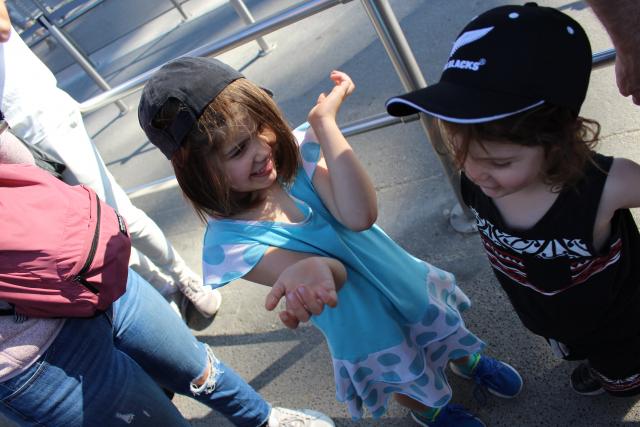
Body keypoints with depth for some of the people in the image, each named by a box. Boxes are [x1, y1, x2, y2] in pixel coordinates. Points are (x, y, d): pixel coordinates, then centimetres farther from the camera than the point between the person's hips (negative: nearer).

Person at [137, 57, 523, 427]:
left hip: (404, 282, 3)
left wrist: (325, 122, -41)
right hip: (365, 330, -2)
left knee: (443, 332, 30)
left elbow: (360, 216, -37)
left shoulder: (298, 150, -23)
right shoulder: (229, 240, -29)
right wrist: (316, 269, -56)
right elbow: (335, 273, -31)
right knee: (407, 381, 25)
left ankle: (468, 360, 67)